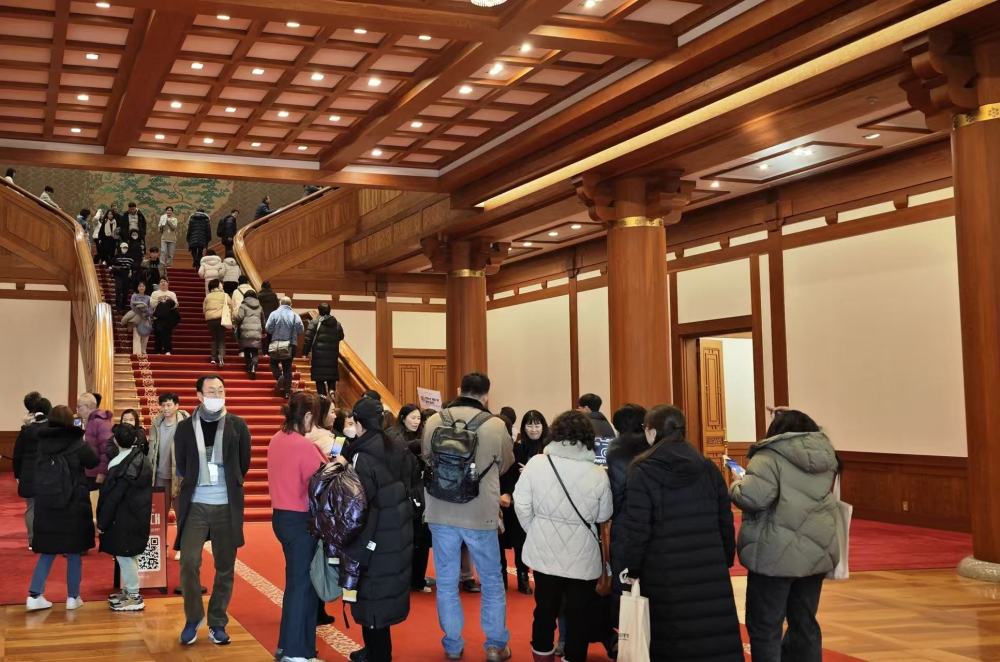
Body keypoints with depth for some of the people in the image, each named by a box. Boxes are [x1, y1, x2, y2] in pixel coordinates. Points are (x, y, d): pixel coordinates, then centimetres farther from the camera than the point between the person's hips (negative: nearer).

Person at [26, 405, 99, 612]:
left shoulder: (42, 442, 0)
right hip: (73, 504, -4)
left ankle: (34, 595, 7)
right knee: (74, 553, 8)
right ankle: (73, 597, 12)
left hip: (45, 503, 4)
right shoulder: (77, 443, -11)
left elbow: (42, 470, 12)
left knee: (47, 551, 13)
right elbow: (94, 462, 2)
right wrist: (86, 445, 14)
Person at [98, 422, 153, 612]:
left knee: (124, 556, 0)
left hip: (123, 519, -9)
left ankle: (134, 598, 5)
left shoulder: (122, 466, -20)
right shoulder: (141, 459, 5)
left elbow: (112, 497, -17)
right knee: (128, 556, 19)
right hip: (138, 516, 9)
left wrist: (102, 522, -11)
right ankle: (128, 591, 29)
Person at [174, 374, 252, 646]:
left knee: (225, 567, 7)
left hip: (227, 506, 0)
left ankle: (217, 624, 20)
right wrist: (194, 484, 11)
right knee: (189, 561, -10)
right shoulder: (185, 427, 1)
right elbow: (181, 465, 12)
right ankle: (192, 619, 9)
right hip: (195, 505, 0)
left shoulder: (237, 425, 0)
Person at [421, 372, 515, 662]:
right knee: (492, 582, 14)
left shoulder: (434, 422, -3)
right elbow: (505, 464, 8)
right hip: (481, 514, -2)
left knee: (446, 582, 13)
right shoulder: (496, 425, -10)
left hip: (441, 513, 2)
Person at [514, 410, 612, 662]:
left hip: (545, 551, 2)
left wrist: (535, 531, 8)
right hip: (582, 556, -2)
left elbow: (522, 505, -7)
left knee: (545, 606, 19)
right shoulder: (598, 474, -13)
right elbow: (604, 516, -2)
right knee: (579, 612, 12)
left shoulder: (536, 463, -11)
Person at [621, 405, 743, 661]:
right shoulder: (709, 468, 6)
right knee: (717, 640, 7)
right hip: (711, 571, 3)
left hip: (666, 575, -3)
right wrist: (727, 560, 19)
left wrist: (633, 570, 1)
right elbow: (725, 521, 9)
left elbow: (637, 529, -8)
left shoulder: (643, 472, -6)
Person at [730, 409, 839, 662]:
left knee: (765, 626, 4)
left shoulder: (769, 457, -13)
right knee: (804, 623, 18)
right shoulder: (825, 457, 8)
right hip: (817, 551, 7)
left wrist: (736, 487, -3)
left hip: (777, 555, -7)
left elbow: (754, 496, -24)